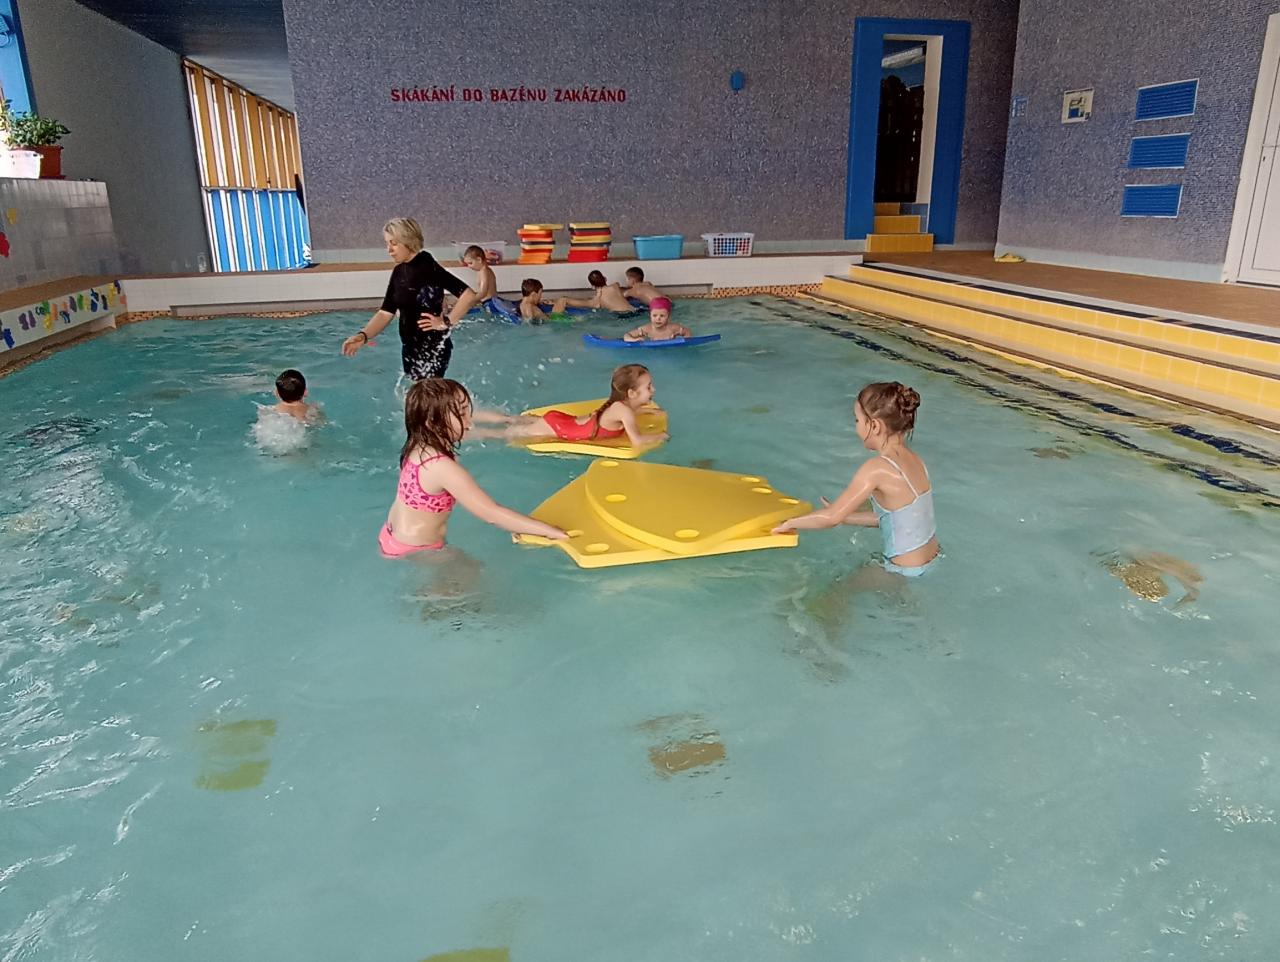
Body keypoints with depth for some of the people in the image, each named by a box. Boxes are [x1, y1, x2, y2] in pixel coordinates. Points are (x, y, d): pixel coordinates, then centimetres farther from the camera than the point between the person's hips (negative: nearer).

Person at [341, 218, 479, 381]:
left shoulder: (429, 268, -18)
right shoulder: (398, 272, 7)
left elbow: (469, 295, -24)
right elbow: (386, 313, 5)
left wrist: (446, 322, -18)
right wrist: (363, 335, -11)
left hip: (433, 348, -8)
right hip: (410, 348, 9)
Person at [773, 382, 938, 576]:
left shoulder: (877, 468, -25)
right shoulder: (912, 458, -1)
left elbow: (831, 517, -20)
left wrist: (789, 524, -7)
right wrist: (842, 515, 13)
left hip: (907, 571, -8)